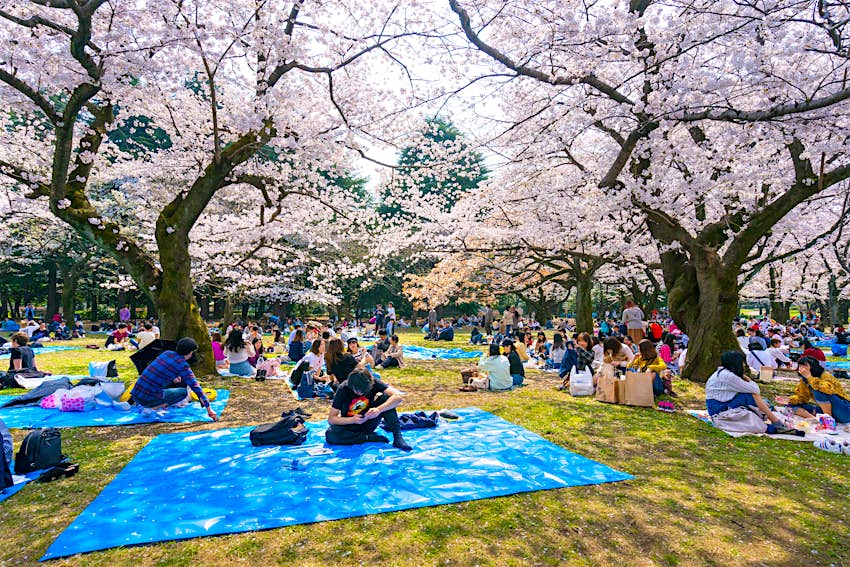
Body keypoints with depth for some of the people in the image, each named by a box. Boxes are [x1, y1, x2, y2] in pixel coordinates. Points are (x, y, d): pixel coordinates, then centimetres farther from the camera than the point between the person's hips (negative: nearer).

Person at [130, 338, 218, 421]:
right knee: (184, 392, 9)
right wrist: (209, 409, -6)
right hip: (148, 399, -7)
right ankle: (153, 408, -5)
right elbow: (196, 387, -9)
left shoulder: (167, 353, 7)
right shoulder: (182, 366, -11)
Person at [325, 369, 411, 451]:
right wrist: (352, 420, -32)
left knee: (385, 397, -23)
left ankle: (397, 437, -27)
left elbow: (398, 397, -27)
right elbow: (331, 419, -17)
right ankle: (370, 437, -21)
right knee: (330, 435, -33)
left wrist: (378, 409, -41)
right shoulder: (343, 389, -20)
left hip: (368, 422, 1)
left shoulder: (373, 383, -18)